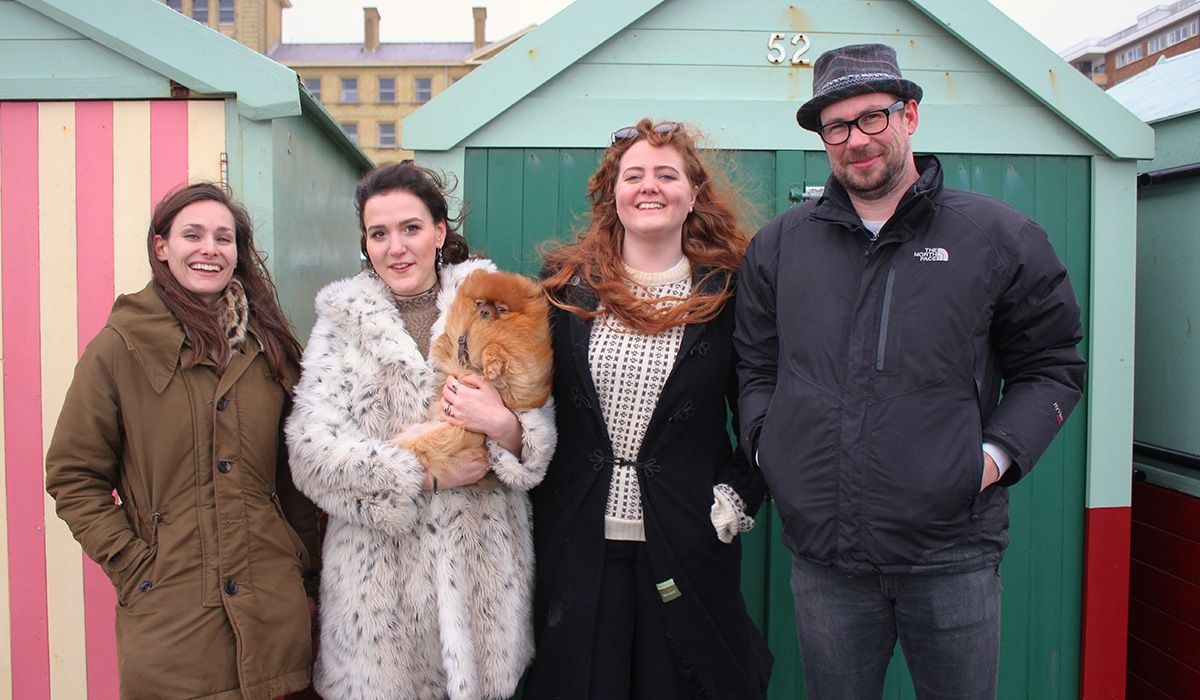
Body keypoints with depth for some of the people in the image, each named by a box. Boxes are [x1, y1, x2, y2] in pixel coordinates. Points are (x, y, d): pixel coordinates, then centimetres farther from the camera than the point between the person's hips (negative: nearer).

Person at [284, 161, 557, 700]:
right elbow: (311, 446, -7)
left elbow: (542, 433, 2)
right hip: (378, 570, 0)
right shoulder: (342, 321, 4)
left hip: (482, 565, 1)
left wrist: (507, 427, -20)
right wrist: (424, 477, -13)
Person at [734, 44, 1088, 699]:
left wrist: (999, 453, -6)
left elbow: (1051, 364, 8)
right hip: (822, 554, 2)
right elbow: (754, 364, 17)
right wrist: (764, 444, 2)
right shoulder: (779, 245, 9)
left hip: (952, 554, -1)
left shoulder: (999, 236, 3)